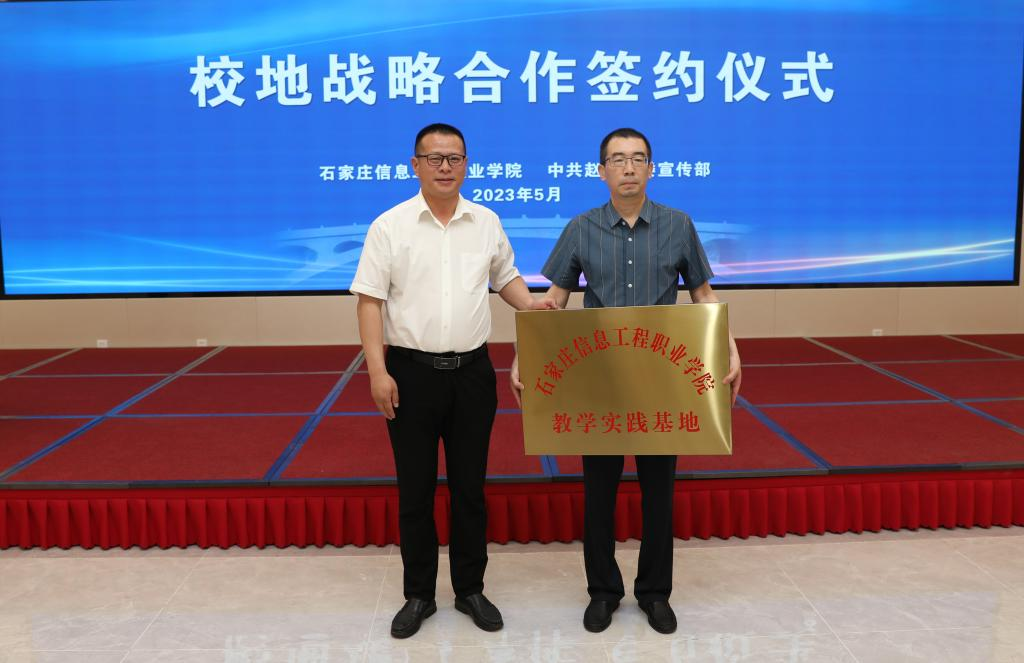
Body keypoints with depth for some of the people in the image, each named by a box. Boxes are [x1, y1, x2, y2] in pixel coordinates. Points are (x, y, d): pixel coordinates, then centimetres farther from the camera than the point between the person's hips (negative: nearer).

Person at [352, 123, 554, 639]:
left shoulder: (487, 223, 6)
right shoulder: (390, 226, -4)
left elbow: (505, 276, 19)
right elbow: (370, 302, -6)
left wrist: (532, 306, -1)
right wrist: (378, 371, -14)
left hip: (472, 370, 2)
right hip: (411, 371, -2)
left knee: (470, 485, 11)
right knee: (415, 489, 8)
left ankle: (470, 589, 26)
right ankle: (418, 594, 24)